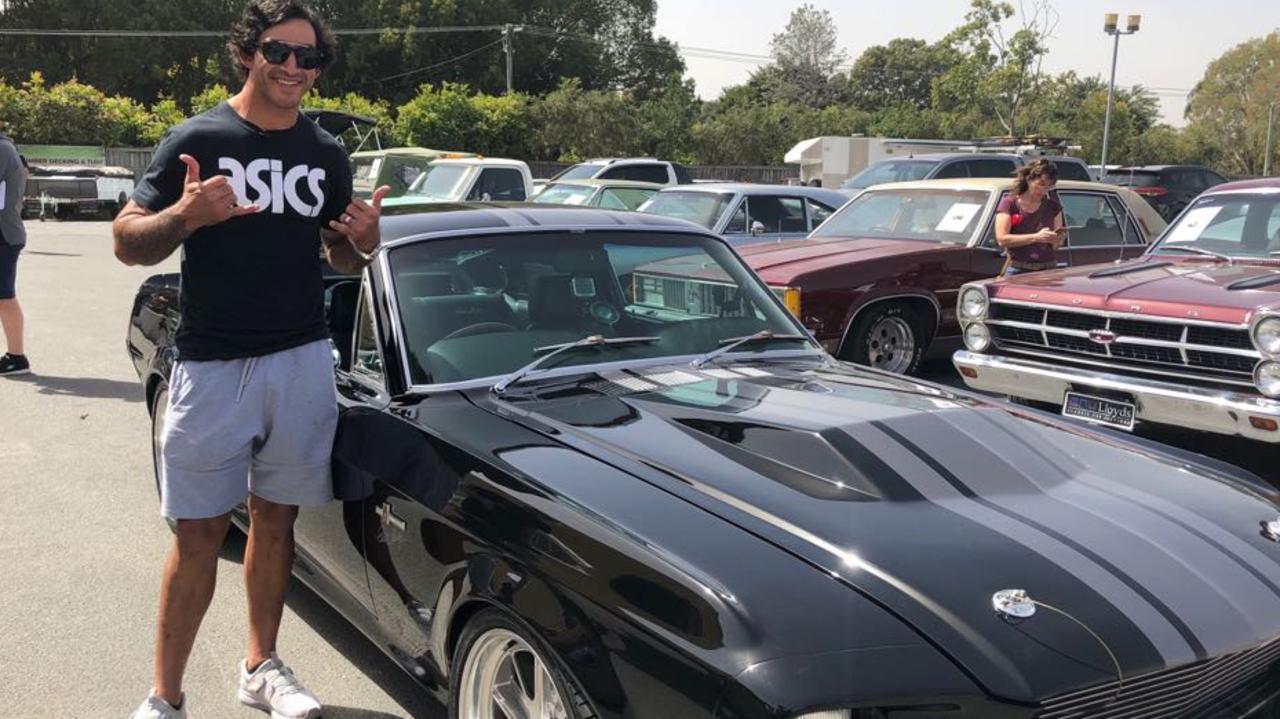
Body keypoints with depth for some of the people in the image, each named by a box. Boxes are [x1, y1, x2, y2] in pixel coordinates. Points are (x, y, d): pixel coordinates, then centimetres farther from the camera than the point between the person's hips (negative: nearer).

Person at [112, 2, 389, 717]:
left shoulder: (326, 154, 10)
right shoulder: (196, 140, -3)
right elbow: (128, 243, -3)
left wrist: (363, 240, -5)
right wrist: (185, 215, -24)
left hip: (303, 363, 3)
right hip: (212, 366, -3)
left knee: (275, 519, 11)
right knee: (200, 532, -1)